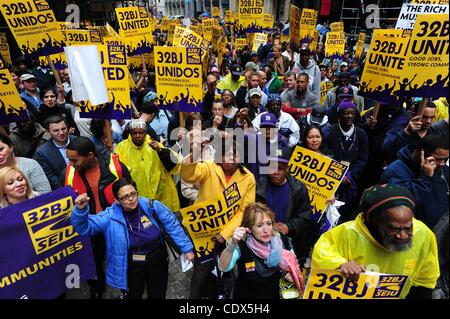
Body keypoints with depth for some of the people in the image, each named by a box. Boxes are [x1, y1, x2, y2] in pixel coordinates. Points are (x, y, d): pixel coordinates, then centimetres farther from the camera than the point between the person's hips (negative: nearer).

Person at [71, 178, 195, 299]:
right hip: (132, 266, 0)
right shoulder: (110, 216, -16)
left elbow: (173, 226, -9)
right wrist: (80, 210, -35)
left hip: (158, 261, 0)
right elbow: (84, 227, -15)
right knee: (133, 295, 23)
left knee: (158, 295, 22)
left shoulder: (153, 206, -17)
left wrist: (187, 248, -6)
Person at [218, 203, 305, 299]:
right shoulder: (241, 246, -18)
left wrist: (287, 273, -8)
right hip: (245, 296, -4)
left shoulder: (279, 242, -7)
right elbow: (223, 267, -34)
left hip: (274, 295, 4)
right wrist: (232, 244, -47)